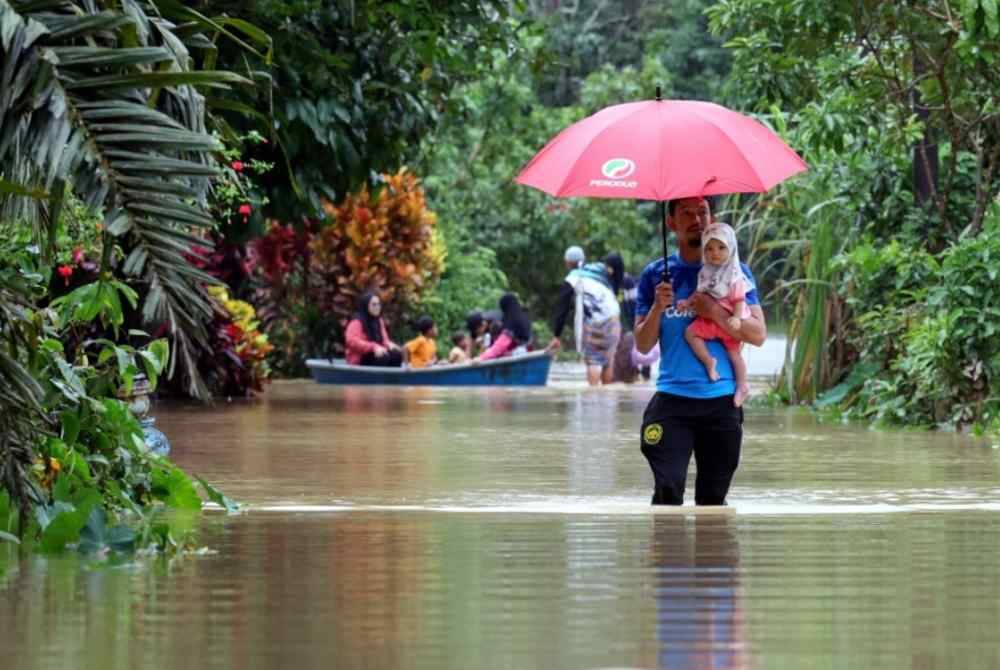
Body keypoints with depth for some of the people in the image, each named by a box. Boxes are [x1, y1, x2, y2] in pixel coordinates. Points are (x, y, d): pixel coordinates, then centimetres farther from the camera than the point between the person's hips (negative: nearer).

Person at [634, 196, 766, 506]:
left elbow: (758, 334, -2)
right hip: (672, 399, 0)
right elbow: (643, 344, 5)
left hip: (722, 401, 1)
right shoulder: (656, 275, 8)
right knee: (667, 490, -13)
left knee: (712, 498, 5)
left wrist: (715, 312, -15)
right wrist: (658, 308, -13)